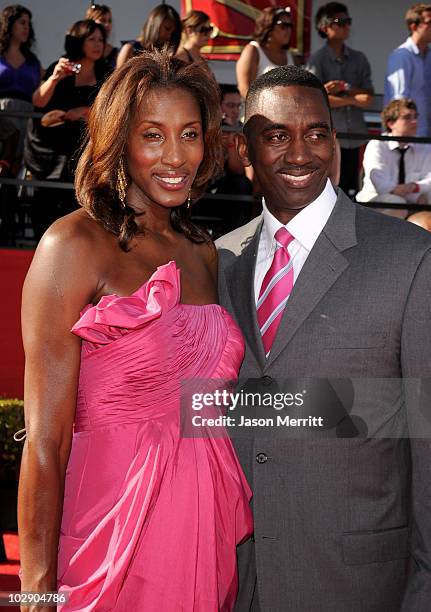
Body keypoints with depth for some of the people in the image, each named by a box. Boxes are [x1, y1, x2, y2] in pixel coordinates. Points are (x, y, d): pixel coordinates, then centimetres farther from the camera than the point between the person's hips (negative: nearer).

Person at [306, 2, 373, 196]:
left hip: (354, 136, 4)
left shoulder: (359, 59, 12)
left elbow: (368, 97, 7)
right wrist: (353, 100, -8)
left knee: (351, 191, 6)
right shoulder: (317, 60, 0)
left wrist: (345, 89, -10)